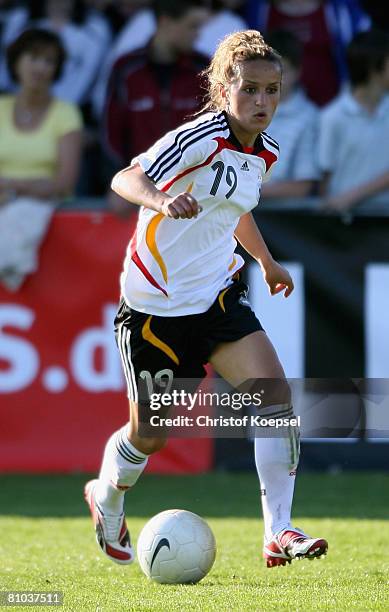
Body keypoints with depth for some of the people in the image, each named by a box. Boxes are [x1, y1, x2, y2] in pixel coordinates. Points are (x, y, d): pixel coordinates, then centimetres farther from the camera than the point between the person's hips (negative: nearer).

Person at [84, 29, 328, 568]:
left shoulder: (264, 153, 5)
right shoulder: (201, 138, -20)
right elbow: (125, 179, -32)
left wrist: (266, 262, 40)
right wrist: (160, 199, -54)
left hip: (217, 296, 6)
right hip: (155, 305, -6)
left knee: (275, 394, -17)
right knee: (149, 433, 8)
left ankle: (279, 533, -16)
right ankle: (106, 498, 42)